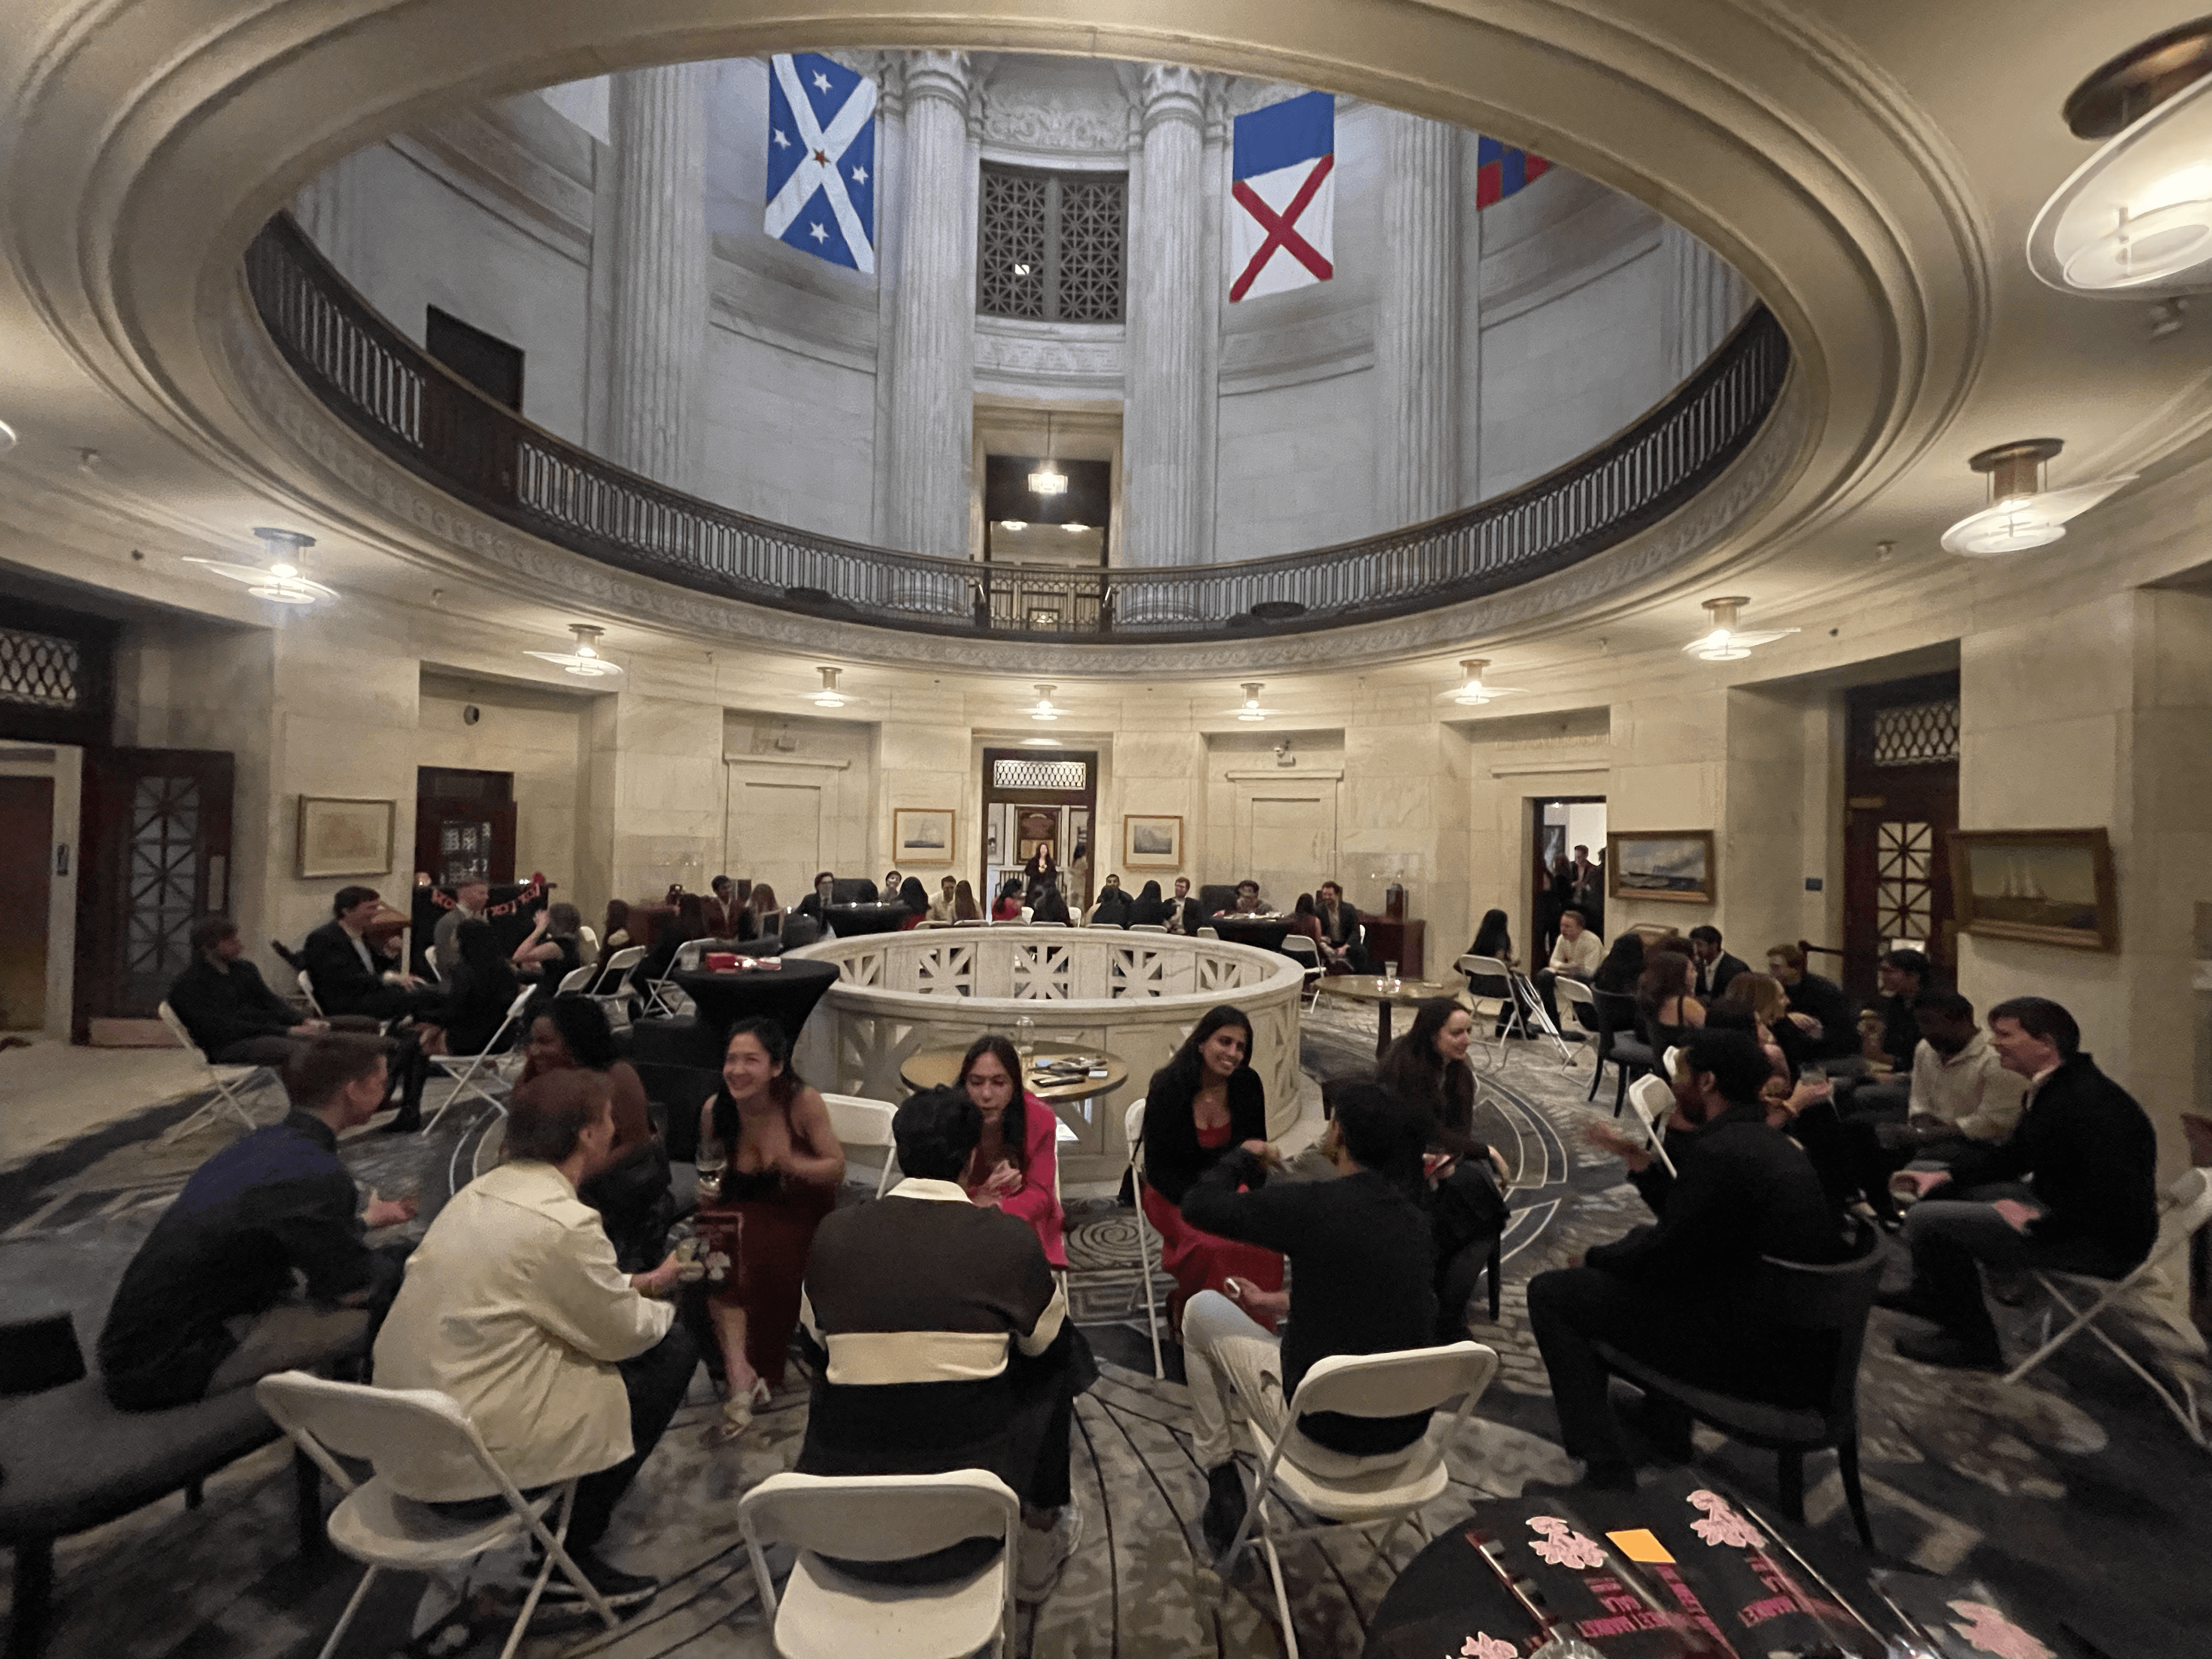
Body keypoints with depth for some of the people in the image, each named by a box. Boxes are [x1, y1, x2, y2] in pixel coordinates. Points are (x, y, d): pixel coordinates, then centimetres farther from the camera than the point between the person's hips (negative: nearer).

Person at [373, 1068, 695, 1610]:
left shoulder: (482, 1190, 1)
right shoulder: (564, 1224, -25)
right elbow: (623, 1334, -12)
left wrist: (640, 1283, 16)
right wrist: (662, 1308, 9)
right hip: (469, 1466, -8)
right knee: (671, 1351, -1)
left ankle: (559, 1523, 26)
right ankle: (570, 1556, 9)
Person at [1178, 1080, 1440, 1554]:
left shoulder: (1313, 1206, -22)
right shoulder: (1415, 1220, -2)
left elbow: (1198, 1206, -14)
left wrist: (1245, 1156, 3)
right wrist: (1277, 1302, 22)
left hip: (1327, 1443, -6)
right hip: (1409, 1440, 6)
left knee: (1202, 1310, 13)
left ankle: (1222, 1481, 23)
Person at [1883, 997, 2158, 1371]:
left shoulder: (2089, 1102, -28)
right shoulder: (2054, 1088, 6)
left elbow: (2116, 1197, -33)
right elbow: (2014, 1154, 15)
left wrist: (2042, 1221, -24)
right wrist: (1947, 1174, 2)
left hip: (2102, 1241, -11)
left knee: (1927, 1220, -20)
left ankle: (1974, 1344, 0)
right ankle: (1932, 1293, 31)